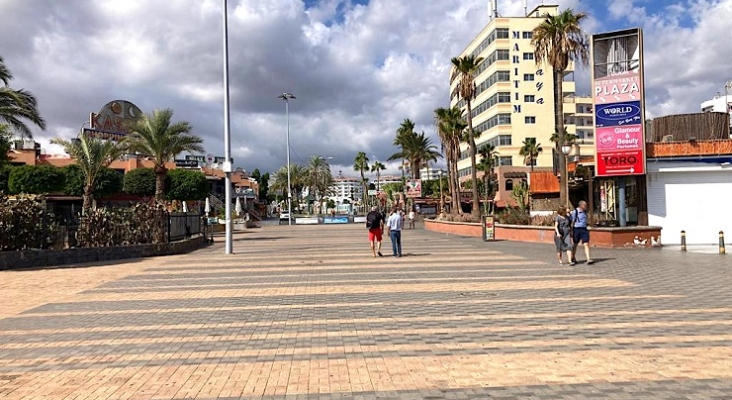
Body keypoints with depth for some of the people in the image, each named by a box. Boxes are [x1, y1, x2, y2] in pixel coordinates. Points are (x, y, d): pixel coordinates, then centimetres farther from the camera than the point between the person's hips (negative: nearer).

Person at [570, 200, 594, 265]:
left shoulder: (585, 212, 10)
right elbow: (572, 222, -8)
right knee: (575, 244, 8)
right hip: (576, 229, -5)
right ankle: (573, 259, 23)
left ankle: (588, 259, -12)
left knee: (586, 244, -6)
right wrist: (571, 232, -11)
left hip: (584, 229, 5)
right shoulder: (575, 212, -9)